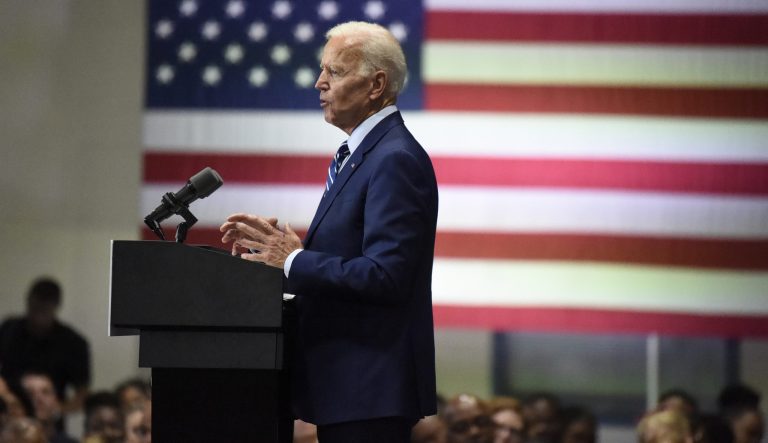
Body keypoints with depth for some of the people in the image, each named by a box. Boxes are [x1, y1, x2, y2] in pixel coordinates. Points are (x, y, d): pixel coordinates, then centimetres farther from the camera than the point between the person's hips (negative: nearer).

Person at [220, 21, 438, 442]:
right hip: (346, 380, 10)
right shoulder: (358, 154, 17)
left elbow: (384, 275, -24)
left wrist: (294, 260, -18)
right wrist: (280, 241, 3)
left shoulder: (395, 160, -16)